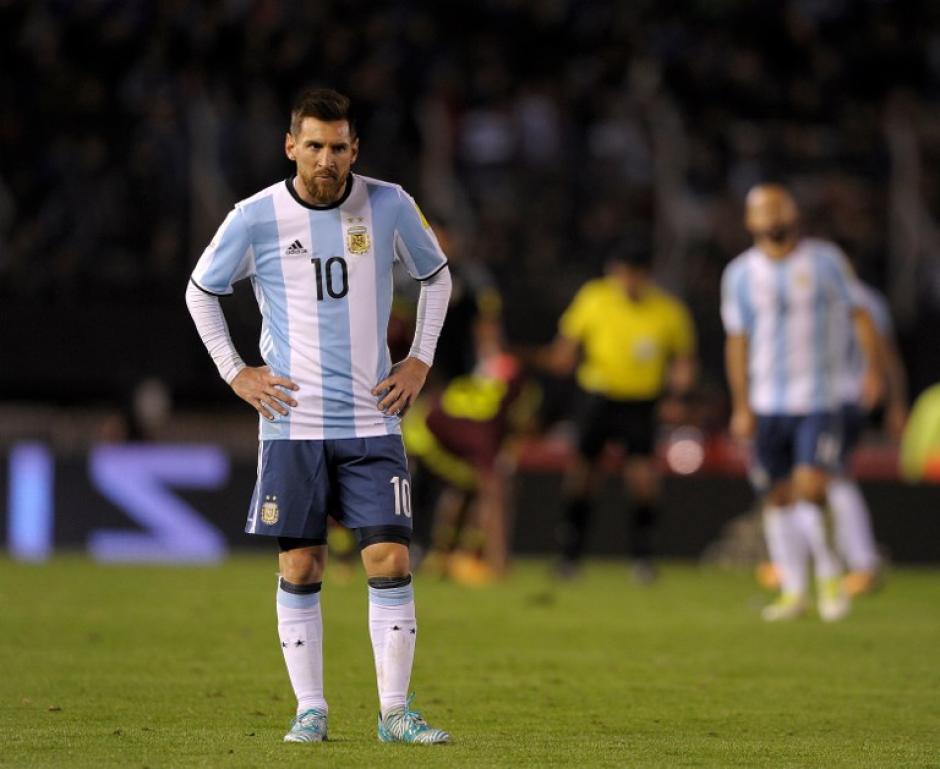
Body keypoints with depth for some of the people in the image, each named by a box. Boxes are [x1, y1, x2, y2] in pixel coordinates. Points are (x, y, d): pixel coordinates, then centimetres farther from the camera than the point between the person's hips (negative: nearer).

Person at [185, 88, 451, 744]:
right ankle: (310, 709, 8)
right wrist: (234, 371, 3)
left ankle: (395, 711, -1)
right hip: (292, 420, -1)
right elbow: (201, 290, 11)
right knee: (300, 568, 1)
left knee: (391, 561, -6)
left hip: (372, 419, 1)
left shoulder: (388, 205, -1)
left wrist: (420, 360, 8)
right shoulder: (256, 218, -4)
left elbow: (436, 276, 16)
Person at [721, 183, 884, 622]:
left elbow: (858, 314, 7)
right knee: (778, 499, 4)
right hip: (768, 403, 2)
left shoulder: (825, 260, 2)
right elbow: (737, 340, 7)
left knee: (810, 490, -15)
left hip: (820, 400, -2)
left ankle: (830, 577, 5)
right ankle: (793, 591, 16)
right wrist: (741, 406, 2)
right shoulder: (741, 273, 4)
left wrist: (873, 367, -5)